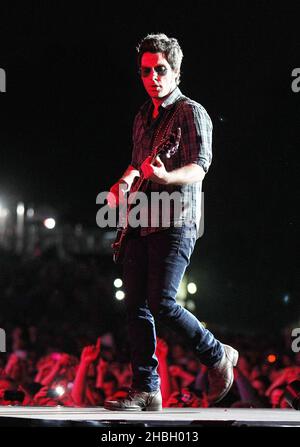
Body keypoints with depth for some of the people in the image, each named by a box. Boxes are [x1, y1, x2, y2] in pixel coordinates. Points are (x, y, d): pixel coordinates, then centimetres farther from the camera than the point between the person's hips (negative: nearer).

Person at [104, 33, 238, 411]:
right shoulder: (143, 117, 18)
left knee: (161, 303, -17)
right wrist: (124, 183, 8)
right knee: (136, 307, 2)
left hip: (175, 222, -8)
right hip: (141, 223, 8)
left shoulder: (191, 113, -6)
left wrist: (165, 177, -39)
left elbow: (199, 166, -18)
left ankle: (218, 356, 5)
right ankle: (145, 390, 6)